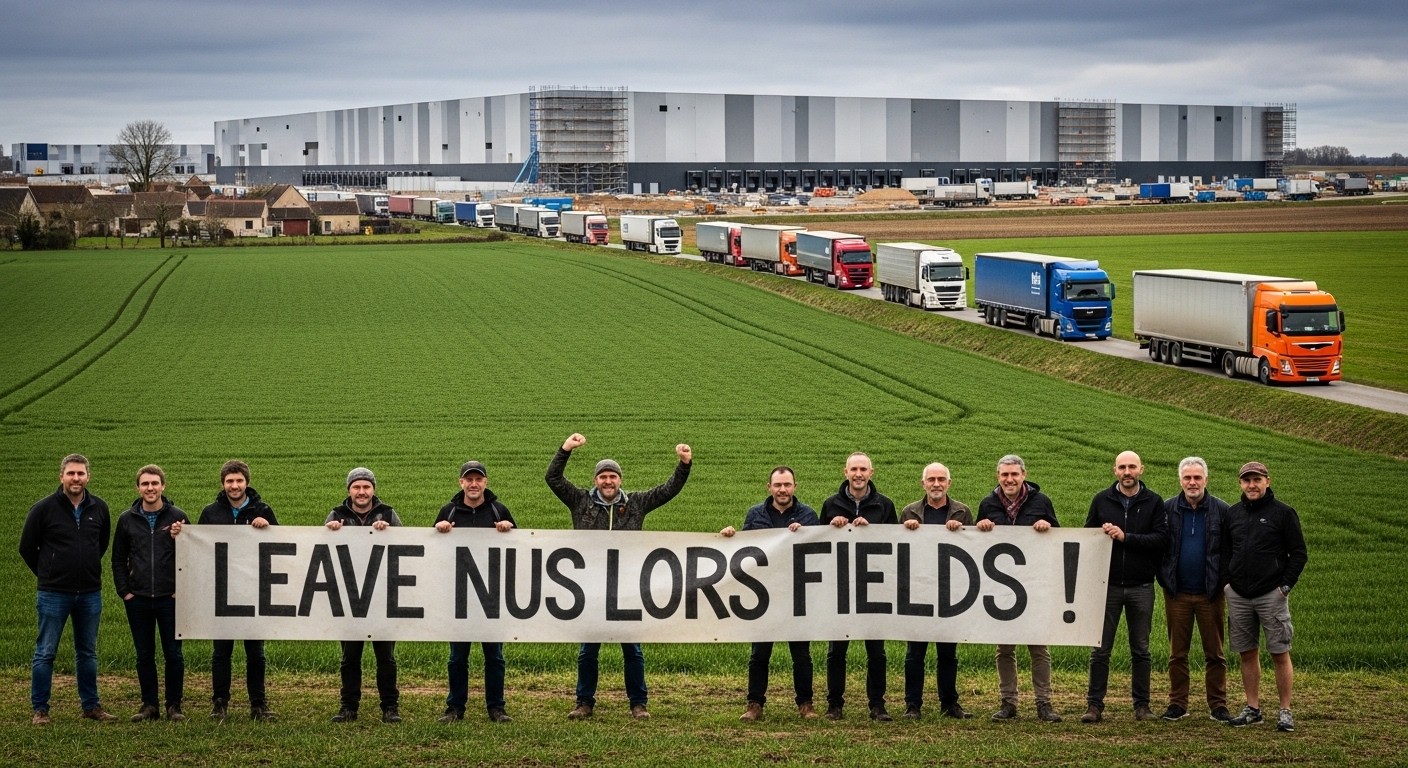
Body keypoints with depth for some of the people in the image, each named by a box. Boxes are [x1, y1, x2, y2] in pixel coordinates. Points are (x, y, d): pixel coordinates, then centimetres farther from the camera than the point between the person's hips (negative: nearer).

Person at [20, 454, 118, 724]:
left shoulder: (99, 508, 3)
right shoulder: (44, 508, -8)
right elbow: (27, 547, 1)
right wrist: (47, 574, 6)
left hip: (90, 593, 4)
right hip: (53, 594, -4)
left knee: (88, 653, 12)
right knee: (45, 653, 1)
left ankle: (91, 706, 21)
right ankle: (39, 709, 7)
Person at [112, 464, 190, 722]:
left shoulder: (177, 517, 0)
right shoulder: (127, 520, 6)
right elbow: (118, 559, 11)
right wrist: (124, 592, 2)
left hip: (170, 598, -2)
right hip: (138, 599, 2)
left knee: (173, 654, 1)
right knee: (144, 656, 7)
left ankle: (174, 706, 9)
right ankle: (149, 705, 14)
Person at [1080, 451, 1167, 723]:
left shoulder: (1154, 502, 1)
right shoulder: (1101, 501, 5)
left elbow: (1162, 538, -10)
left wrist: (1126, 537, -18)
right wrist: (1102, 535, -13)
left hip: (1141, 587, 0)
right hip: (1108, 586, 1)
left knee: (1141, 650, 8)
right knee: (1100, 649, 1)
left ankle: (1142, 705, 16)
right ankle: (1094, 705, 6)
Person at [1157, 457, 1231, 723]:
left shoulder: (1221, 510, 0)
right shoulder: (1167, 509, 2)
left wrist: (1224, 581, -5)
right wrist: (1164, 578, -2)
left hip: (1210, 593, -1)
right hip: (1177, 593, 1)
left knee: (1215, 654, 4)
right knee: (1177, 653, 7)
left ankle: (1218, 705, 10)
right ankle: (1177, 704, 13)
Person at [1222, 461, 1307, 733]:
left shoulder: (1283, 513, -1)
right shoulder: (1232, 514, 12)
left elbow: (1298, 553, 0)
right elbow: (1224, 552, 19)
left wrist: (1286, 585, -8)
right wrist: (1226, 581, 6)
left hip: (1272, 595, -4)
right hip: (1238, 595, 4)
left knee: (1280, 653, -3)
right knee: (1247, 653, 7)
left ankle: (1285, 711, 2)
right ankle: (1252, 708, 14)